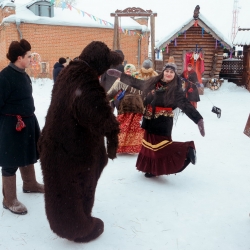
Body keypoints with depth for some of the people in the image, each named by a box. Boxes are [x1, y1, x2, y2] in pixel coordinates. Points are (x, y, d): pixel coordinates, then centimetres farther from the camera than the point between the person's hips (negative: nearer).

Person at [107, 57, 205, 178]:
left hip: (163, 122, -6)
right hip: (150, 121, 6)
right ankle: (153, 168, 28)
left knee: (162, 146, -12)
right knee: (150, 145, 13)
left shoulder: (175, 89, -10)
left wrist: (198, 119, -27)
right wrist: (120, 74, 21)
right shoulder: (152, 83, 5)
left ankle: (187, 151, 5)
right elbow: (135, 82, 16)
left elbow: (186, 105, -17)